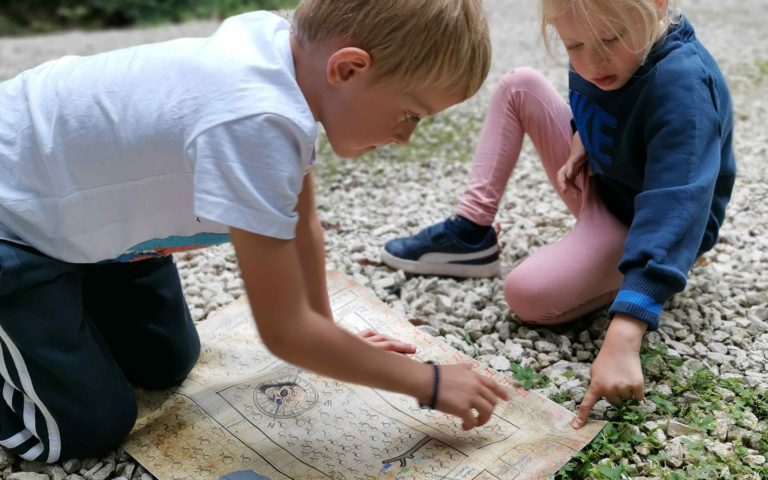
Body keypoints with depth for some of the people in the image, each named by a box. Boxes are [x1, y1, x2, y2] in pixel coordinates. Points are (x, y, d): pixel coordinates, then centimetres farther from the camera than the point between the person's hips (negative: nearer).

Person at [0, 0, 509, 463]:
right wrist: (431, 383, -20)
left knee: (166, 367, 13)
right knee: (94, 426, -3)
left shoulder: (289, 49, -14)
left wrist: (328, 329, 9)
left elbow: (301, 221, 1)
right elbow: (285, 332, -31)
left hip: (78, 199, 8)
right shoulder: (256, 122, -41)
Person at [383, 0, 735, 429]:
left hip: (640, 217, -8)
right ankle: (469, 235, -1)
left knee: (528, 295, -28)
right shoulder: (600, 55, -11)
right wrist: (578, 149, -9)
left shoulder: (682, 86, -34)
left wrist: (622, 341, -55)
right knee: (520, 86, -3)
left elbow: (673, 211, -46)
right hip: (597, 182, 8)